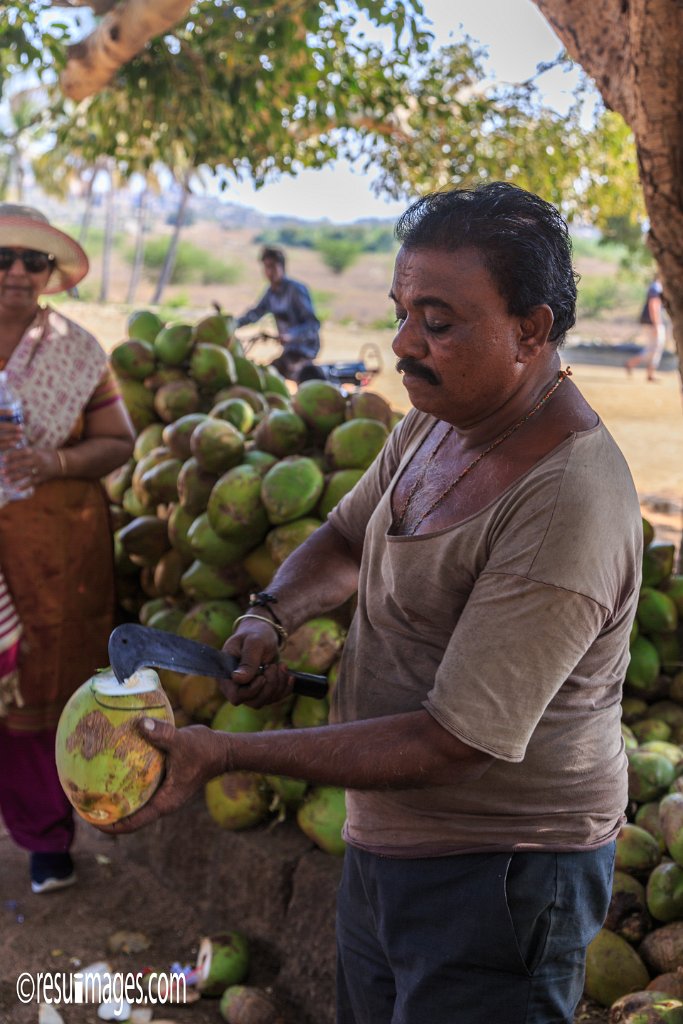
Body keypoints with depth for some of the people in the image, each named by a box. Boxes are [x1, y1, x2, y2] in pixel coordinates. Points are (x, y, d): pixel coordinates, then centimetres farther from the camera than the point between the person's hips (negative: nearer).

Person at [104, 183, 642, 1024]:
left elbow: (457, 745, -29)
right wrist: (269, 617, -6)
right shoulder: (435, 421, 0)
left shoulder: (568, 508, -29)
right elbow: (346, 538, 16)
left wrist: (227, 754, -27)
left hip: (497, 874, -8)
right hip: (383, 844, 9)